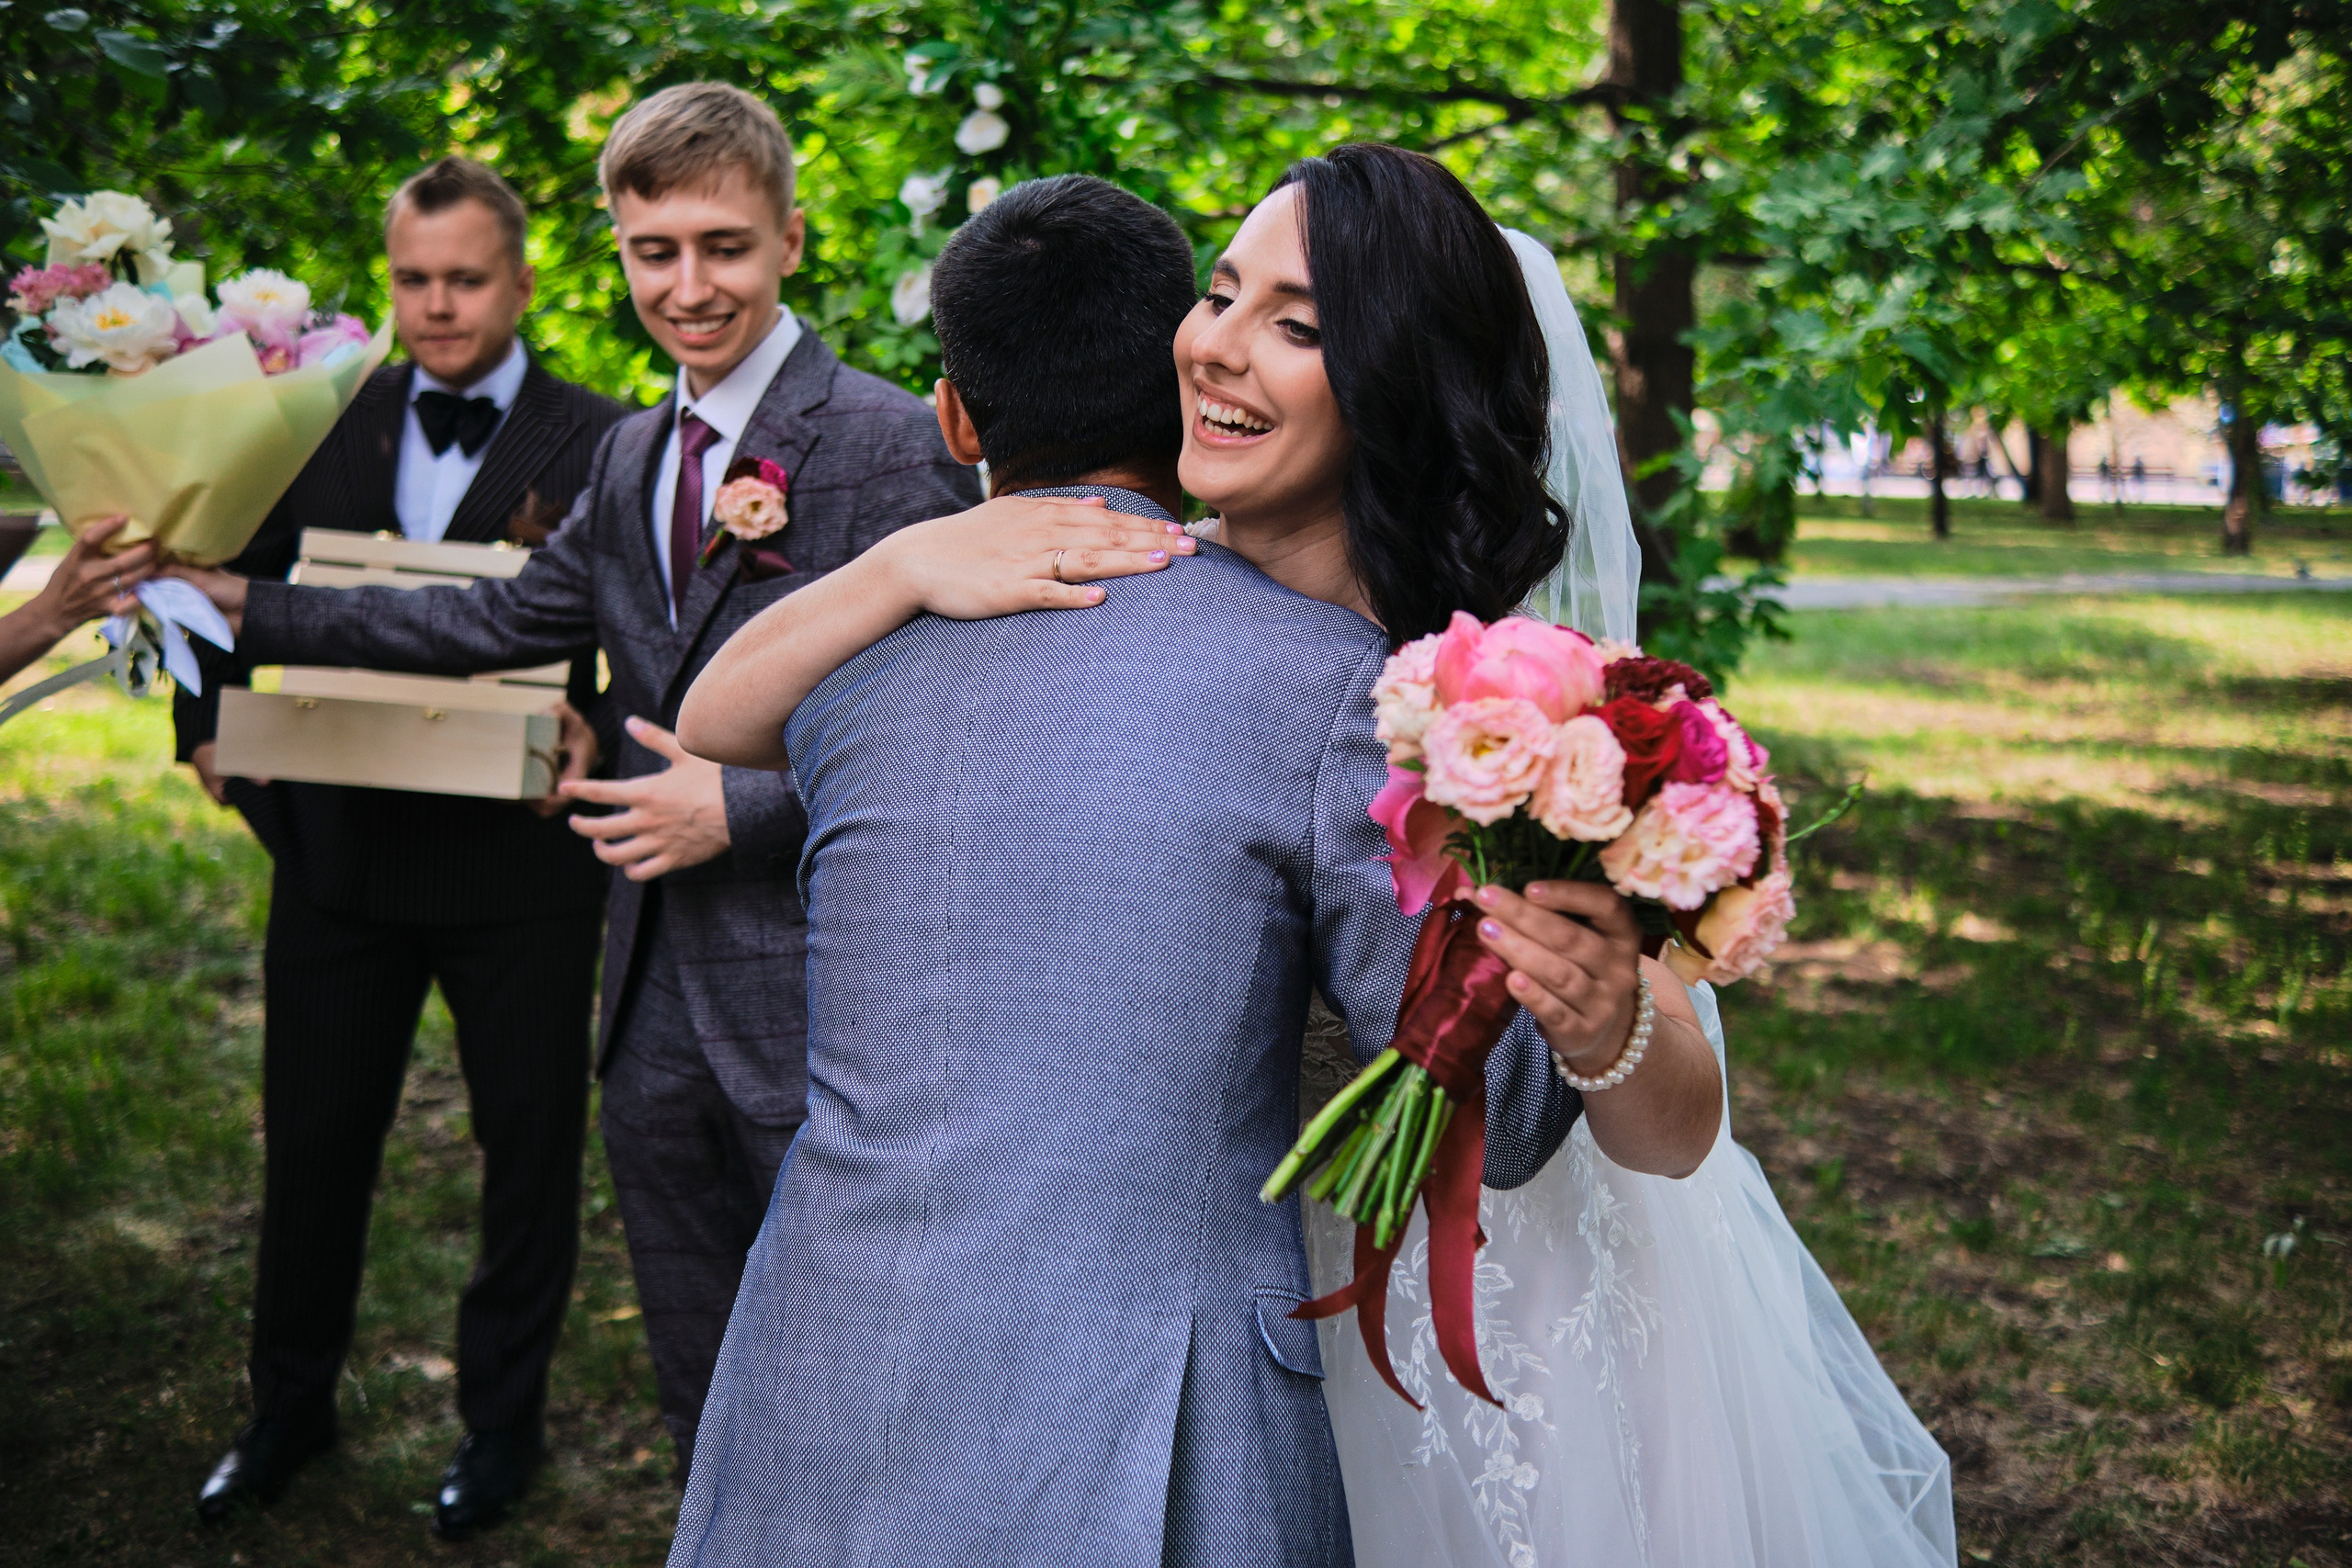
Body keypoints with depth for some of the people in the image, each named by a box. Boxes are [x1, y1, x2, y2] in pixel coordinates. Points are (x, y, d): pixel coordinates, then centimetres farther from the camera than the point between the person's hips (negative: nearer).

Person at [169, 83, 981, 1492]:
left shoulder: (889, 444, -14)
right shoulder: (635, 454, 11)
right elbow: (508, 622, 17)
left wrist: (739, 811, -22)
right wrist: (251, 606, 13)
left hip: (818, 1006, -7)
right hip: (659, 998, 7)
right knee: (701, 1393, 21)